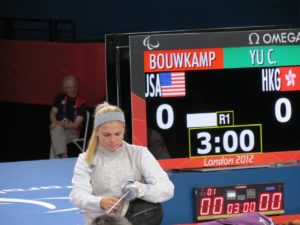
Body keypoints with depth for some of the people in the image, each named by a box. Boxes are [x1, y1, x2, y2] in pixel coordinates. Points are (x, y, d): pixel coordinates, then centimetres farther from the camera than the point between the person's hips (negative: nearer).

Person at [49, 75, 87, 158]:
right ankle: (63, 156, -48)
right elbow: (52, 113, 6)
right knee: (57, 129, -36)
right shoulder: (60, 98, 14)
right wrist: (57, 124, -18)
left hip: (72, 133, -2)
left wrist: (63, 125, -24)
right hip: (58, 130, 2)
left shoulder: (82, 104, 2)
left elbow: (76, 124, -5)